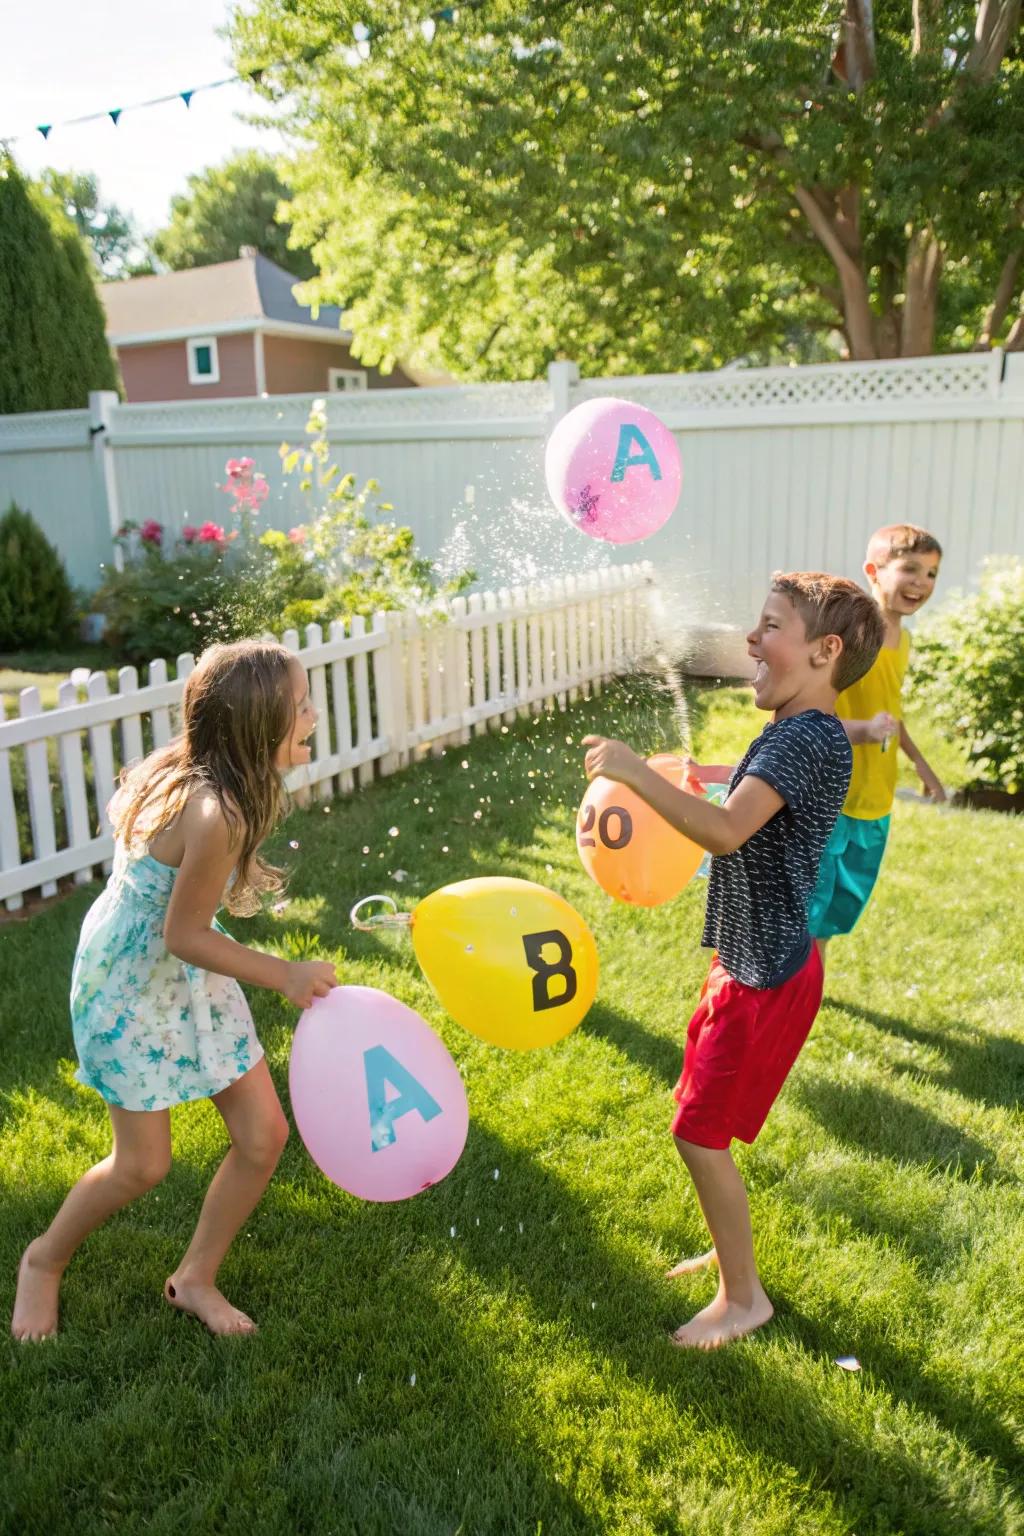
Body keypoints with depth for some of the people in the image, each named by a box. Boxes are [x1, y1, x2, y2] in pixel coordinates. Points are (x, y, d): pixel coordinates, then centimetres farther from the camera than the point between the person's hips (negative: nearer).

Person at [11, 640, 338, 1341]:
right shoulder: (218, 815, -34)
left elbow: (122, 805, 9)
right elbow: (185, 937, -25)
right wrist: (285, 975, -22)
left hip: (189, 972, 8)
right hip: (132, 979, -8)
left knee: (264, 1135, 6)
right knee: (144, 1164, 5)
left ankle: (196, 1279, 28)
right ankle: (45, 1261, 37)